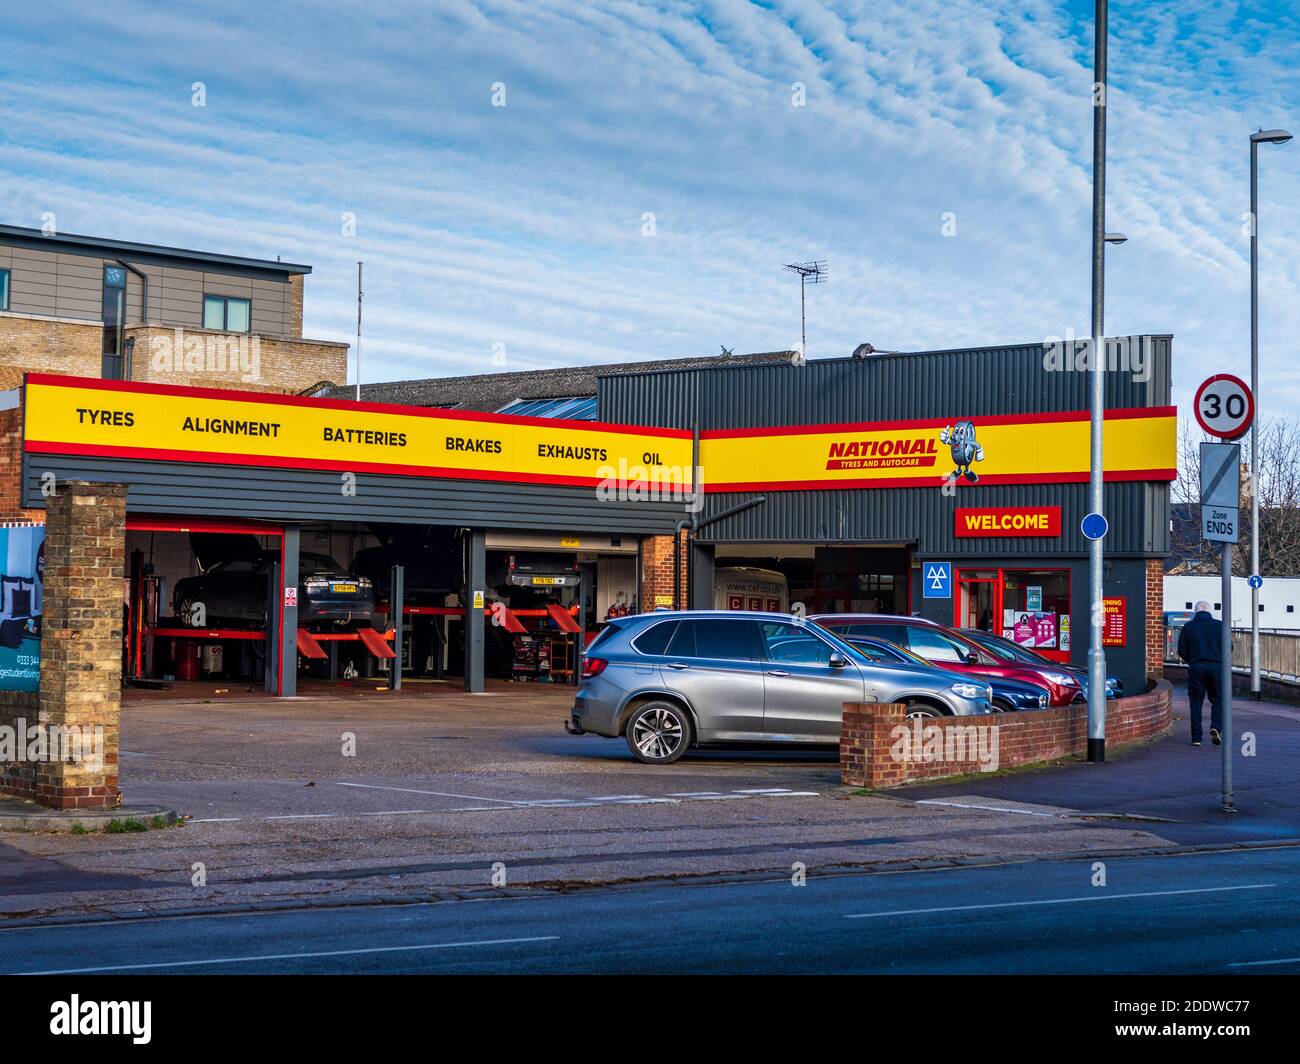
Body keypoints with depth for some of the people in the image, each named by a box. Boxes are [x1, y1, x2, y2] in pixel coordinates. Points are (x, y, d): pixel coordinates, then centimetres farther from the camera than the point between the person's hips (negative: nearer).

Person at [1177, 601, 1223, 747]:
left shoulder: (1188, 626, 4)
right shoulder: (1219, 625, 3)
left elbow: (1181, 650, 2)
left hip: (1196, 668, 0)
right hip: (1216, 667, 0)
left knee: (1196, 702, 6)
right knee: (1218, 699, 12)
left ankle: (1196, 737, 1)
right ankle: (1216, 727, -12)